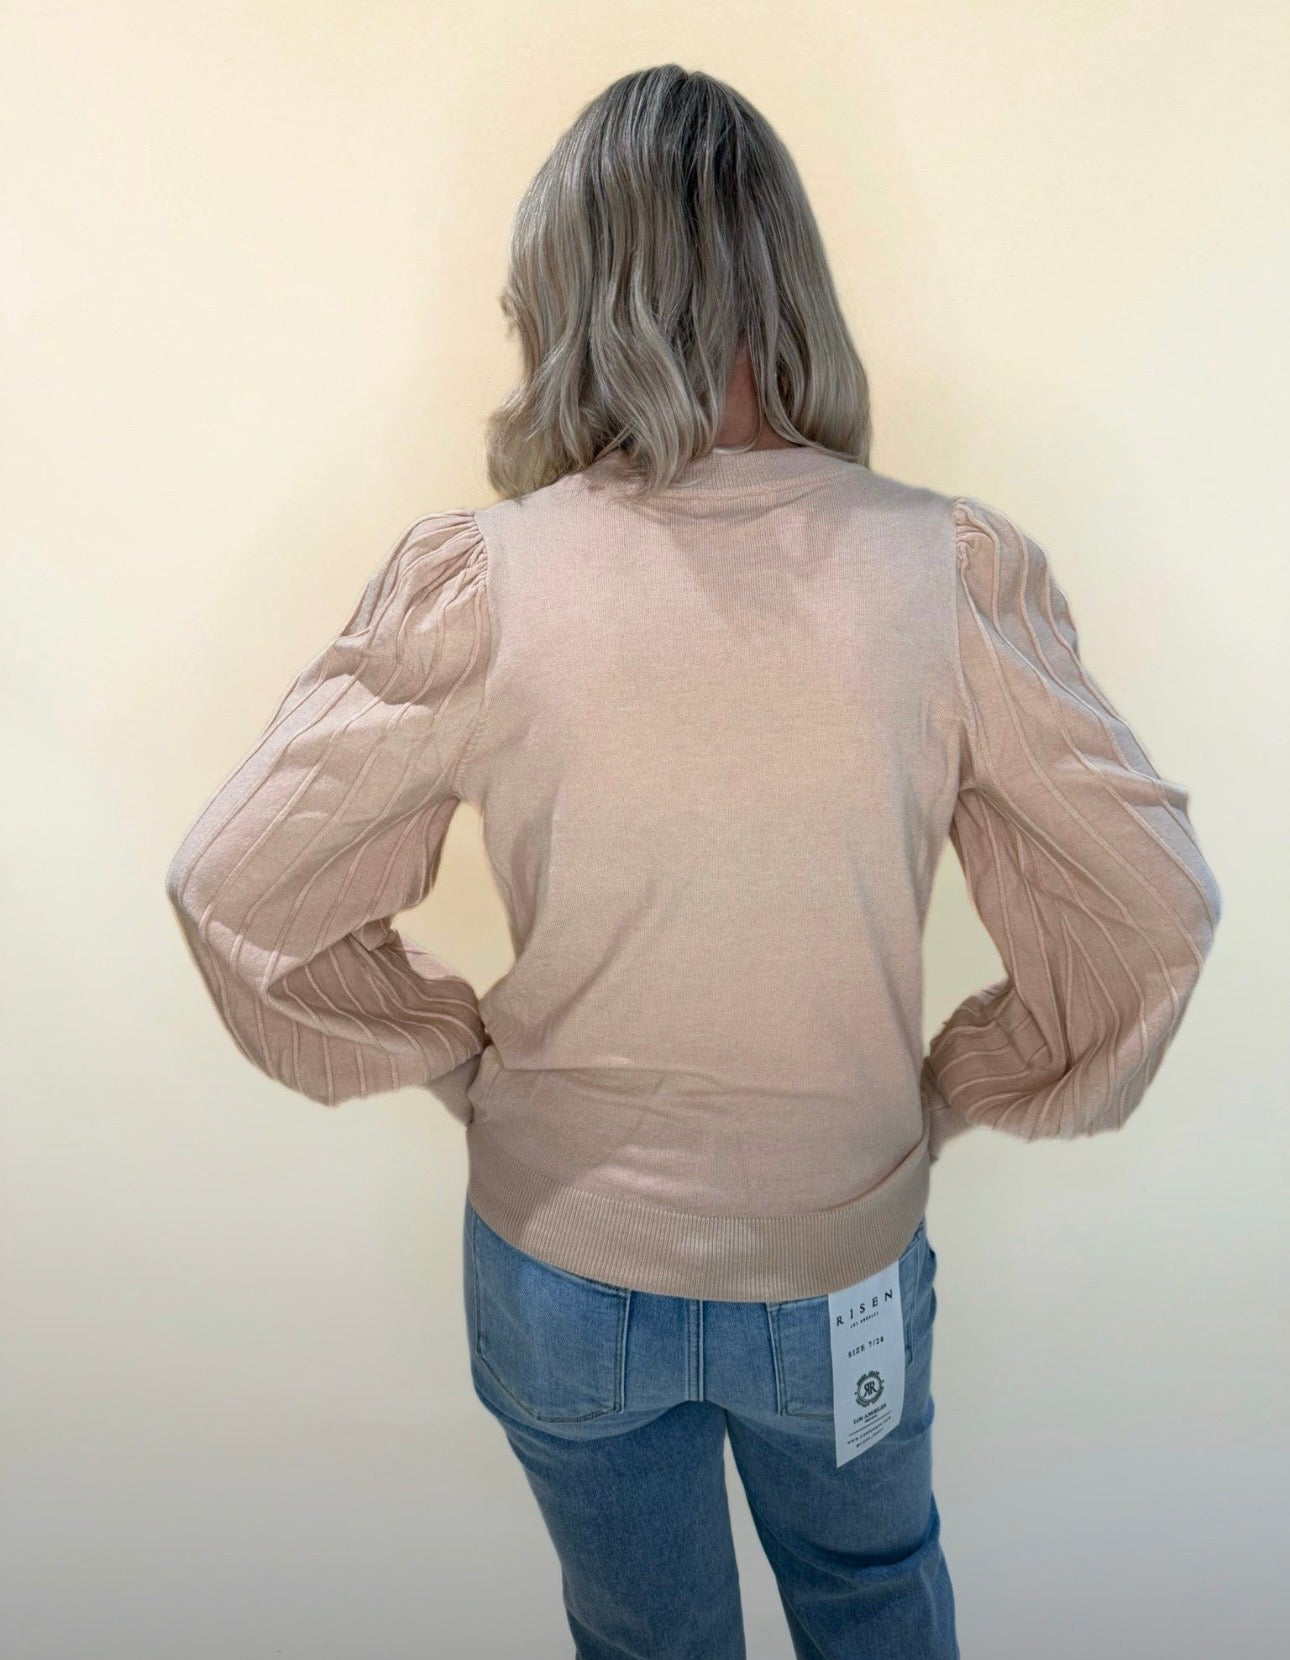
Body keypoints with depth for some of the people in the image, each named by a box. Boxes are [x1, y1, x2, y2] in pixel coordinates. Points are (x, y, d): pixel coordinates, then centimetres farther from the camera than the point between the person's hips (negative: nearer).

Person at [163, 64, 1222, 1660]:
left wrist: (454, 1054, 0)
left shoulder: (472, 580, -20)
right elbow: (1155, 904, -11)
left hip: (563, 1266, 0)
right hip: (843, 1260, 1)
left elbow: (235, 885, -13)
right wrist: (947, 1091, 1)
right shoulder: (954, 569, -18)